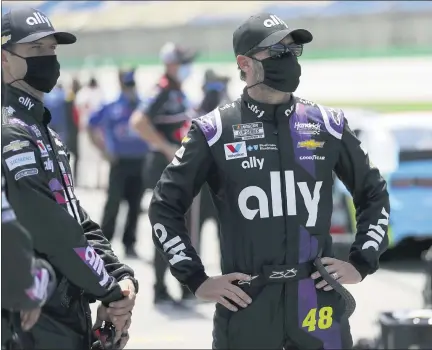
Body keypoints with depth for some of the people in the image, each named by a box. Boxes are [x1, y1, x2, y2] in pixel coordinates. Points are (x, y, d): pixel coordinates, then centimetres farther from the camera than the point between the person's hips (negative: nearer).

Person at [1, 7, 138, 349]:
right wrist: (111, 292, -12)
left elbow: (78, 222, 15)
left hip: (71, 316, 9)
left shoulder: (46, 133, 17)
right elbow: (53, 232, -20)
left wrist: (121, 277, 0)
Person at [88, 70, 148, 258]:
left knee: (135, 205, 7)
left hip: (140, 163, 2)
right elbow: (92, 126, 3)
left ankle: (129, 244, 17)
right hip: (120, 162, -2)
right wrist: (104, 150, -2)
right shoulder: (112, 108, -3)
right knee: (113, 203, -4)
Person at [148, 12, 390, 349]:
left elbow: (374, 193, 19)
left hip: (318, 297, 2)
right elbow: (165, 207, 4)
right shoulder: (214, 131, -1)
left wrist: (362, 263, 9)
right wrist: (197, 280, -1)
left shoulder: (328, 125, 7)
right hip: (244, 303, -2)